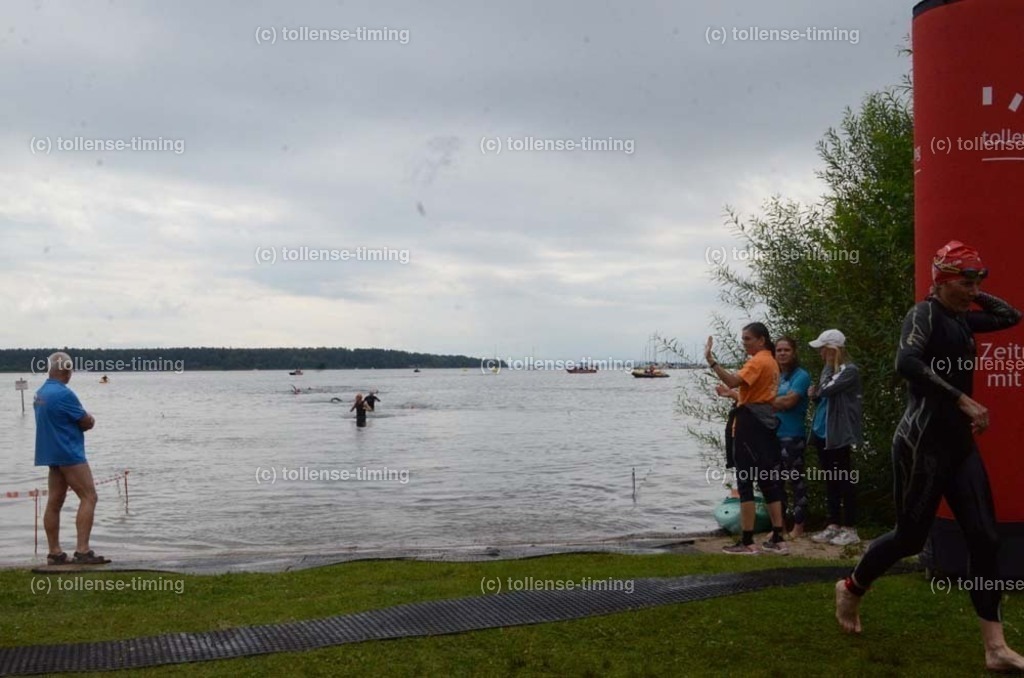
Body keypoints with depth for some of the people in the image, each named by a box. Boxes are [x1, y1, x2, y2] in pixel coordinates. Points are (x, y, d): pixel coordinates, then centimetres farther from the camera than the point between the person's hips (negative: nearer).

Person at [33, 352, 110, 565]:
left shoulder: (39, 394, 13)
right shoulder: (63, 394, -17)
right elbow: (87, 422, -11)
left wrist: (82, 420, 3)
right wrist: (89, 419, 10)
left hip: (52, 454, 10)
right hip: (69, 454, -10)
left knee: (54, 502, 9)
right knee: (88, 497, -9)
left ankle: (54, 552, 12)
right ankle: (83, 551, -15)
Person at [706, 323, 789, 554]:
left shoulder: (757, 362, -12)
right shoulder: (771, 362, 19)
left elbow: (733, 381, -28)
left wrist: (711, 361, -30)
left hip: (749, 423, -10)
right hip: (765, 422, 10)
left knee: (745, 482, -7)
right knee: (768, 482, 11)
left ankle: (746, 542, -6)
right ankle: (777, 539, 13)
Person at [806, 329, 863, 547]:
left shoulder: (849, 371, -10)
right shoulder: (830, 370, 15)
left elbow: (826, 389, -22)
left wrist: (829, 364, -6)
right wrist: (814, 395, 2)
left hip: (839, 434, -9)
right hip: (823, 432, 9)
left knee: (844, 480, -4)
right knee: (830, 480, 11)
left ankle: (850, 528, 0)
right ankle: (833, 525, 16)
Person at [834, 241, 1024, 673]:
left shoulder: (961, 319, 13)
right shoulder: (924, 314, -12)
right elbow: (906, 363, -31)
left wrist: (974, 295, 15)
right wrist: (963, 400, -32)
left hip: (960, 445, 8)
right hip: (922, 444, -8)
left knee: (985, 539, 1)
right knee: (910, 537, 2)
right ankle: (850, 589, 29)